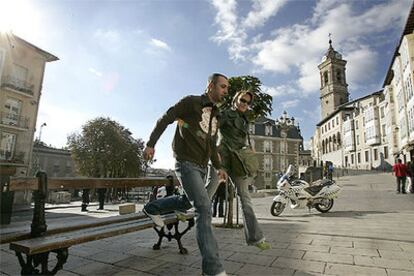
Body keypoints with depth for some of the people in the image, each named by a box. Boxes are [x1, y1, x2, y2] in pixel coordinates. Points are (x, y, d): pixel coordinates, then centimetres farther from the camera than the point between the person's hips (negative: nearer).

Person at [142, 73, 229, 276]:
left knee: (186, 202, 20)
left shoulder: (215, 115, 17)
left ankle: (151, 208, 44)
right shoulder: (191, 102, -6)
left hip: (201, 167, 9)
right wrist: (151, 144, -8)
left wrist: (218, 167, 14)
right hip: (186, 163, -9)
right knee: (204, 207, -17)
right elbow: (165, 119, -4)